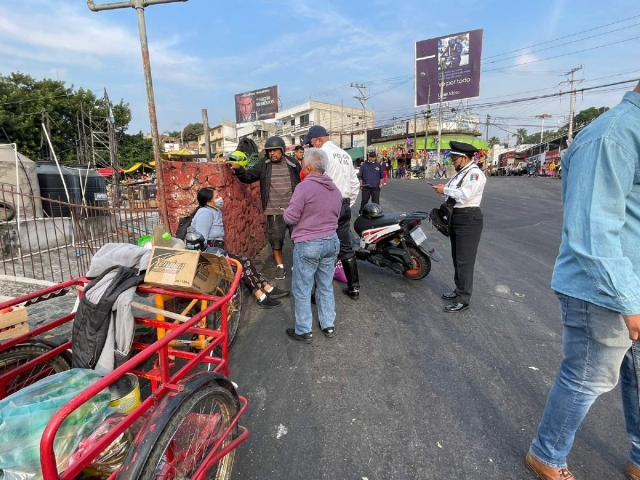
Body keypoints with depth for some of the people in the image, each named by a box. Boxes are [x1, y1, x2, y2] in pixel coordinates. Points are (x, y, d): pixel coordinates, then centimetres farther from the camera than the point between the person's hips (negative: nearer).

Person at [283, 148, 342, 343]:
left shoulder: (304, 187, -16)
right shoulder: (335, 189, 8)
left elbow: (290, 218, -15)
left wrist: (286, 212, 6)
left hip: (308, 244, -7)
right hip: (331, 242, 7)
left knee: (302, 289, 6)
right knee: (326, 286, 18)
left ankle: (304, 331, 16)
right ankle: (329, 325, 28)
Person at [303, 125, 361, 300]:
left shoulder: (322, 152, -8)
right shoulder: (345, 154, 16)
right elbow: (355, 184, 18)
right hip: (344, 207, 8)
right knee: (346, 248, 14)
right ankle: (354, 288, 21)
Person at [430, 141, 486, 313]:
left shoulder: (475, 173, -15)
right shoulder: (460, 173, 14)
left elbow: (465, 195, -28)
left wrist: (445, 190, -17)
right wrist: (442, 189, -6)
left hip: (468, 219, -10)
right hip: (456, 218, 10)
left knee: (465, 260, -6)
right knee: (456, 258, 18)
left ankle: (463, 300, 2)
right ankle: (459, 290, 33)